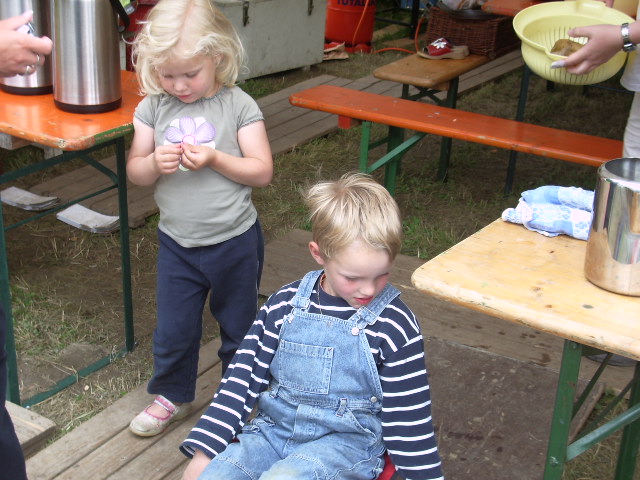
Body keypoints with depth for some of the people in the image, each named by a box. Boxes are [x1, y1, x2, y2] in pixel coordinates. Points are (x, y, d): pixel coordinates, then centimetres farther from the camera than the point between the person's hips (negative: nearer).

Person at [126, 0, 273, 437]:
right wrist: (155, 163, -20)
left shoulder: (239, 106, -12)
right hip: (177, 242, 3)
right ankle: (172, 395, 37)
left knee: (238, 327, 16)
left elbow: (263, 171, -12)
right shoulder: (153, 108, -3)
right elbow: (135, 171, 1)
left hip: (234, 241, -2)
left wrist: (214, 159, -25)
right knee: (173, 329, 13)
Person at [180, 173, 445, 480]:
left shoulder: (394, 325, -9)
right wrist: (204, 449, -3)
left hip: (346, 439, -3)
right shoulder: (285, 305, -1)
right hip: (274, 428, 4)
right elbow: (244, 377, 2)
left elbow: (409, 417, -4)